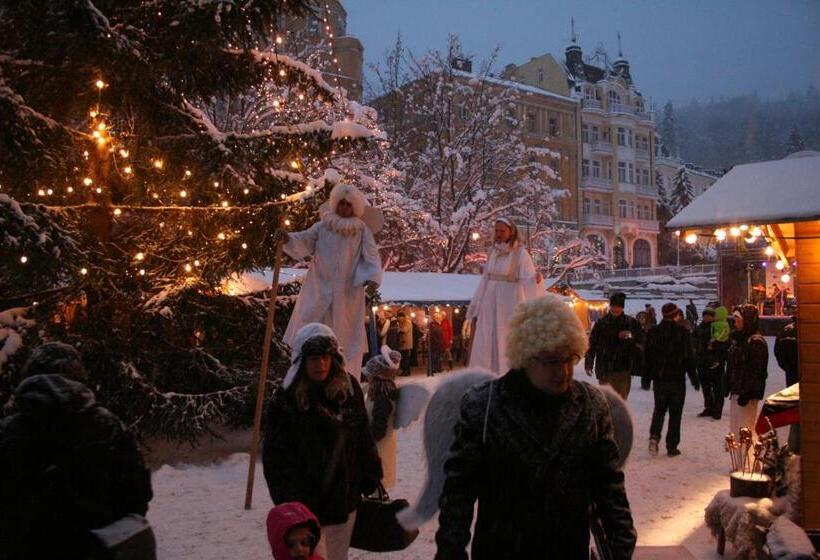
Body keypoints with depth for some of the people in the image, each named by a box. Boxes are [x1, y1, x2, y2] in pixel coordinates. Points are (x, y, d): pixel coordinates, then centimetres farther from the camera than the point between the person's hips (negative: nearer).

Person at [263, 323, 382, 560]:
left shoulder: (348, 387, 0)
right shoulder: (285, 399, -12)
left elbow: (364, 437, 8)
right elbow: (275, 457, -10)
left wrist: (372, 478, 8)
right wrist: (289, 502, -12)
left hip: (346, 499, 4)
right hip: (306, 505, -4)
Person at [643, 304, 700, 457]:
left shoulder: (653, 332, 1)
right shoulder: (683, 332, -8)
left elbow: (648, 356, 4)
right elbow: (689, 357, -6)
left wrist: (646, 377, 12)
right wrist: (694, 378, 2)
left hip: (659, 377, 3)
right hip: (677, 378, -3)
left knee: (659, 409, 14)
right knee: (675, 412, 6)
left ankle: (654, 436, -8)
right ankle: (672, 446, 7)